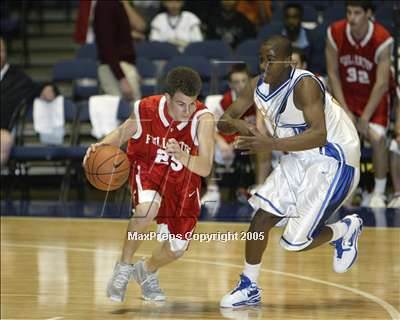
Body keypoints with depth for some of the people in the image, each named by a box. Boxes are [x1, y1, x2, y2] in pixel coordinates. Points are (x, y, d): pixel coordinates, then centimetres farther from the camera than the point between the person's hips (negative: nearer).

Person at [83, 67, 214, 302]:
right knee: (147, 208, -35)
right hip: (148, 167, -1)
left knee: (177, 248, 3)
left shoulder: (203, 119, -30)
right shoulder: (145, 110, -24)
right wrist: (102, 146, -23)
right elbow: (122, 133, -2)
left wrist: (181, 155, -54)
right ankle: (124, 268, -11)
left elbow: (205, 168, -35)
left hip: (183, 176, 1)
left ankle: (147, 272, 40)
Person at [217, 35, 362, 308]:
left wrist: (272, 144, -45)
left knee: (295, 242, -8)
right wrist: (236, 125, -23)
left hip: (334, 162, -7)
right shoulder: (259, 86, -3)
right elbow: (224, 120, 1)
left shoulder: (304, 85, -27)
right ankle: (249, 288, 14)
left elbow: (319, 135, -37)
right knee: (262, 218, -1)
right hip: (300, 158, 8)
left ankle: (346, 230, 20)